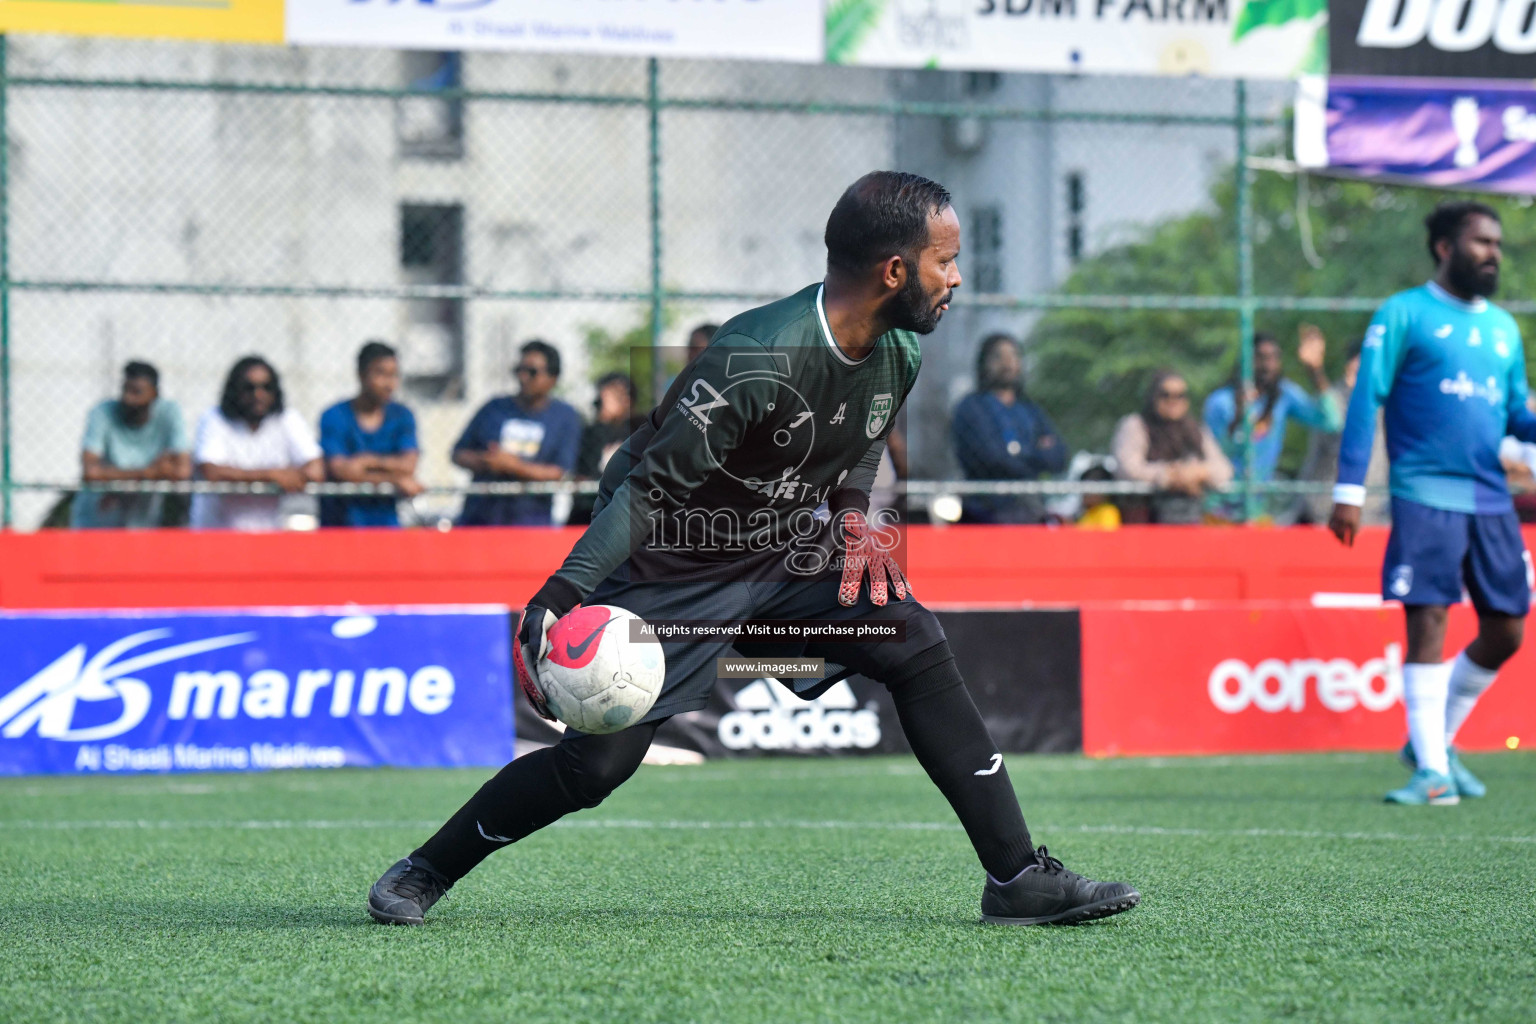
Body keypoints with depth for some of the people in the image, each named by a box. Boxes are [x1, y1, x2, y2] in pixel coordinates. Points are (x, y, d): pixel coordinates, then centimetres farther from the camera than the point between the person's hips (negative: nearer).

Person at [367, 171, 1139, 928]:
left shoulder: (900, 350, -7)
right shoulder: (759, 360, -31)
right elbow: (649, 488, -29)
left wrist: (851, 511, -3)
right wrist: (559, 597, -34)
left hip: (784, 552, 7)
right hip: (675, 568, -7)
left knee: (914, 645, -9)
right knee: (598, 762, -9)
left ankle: (1018, 877, -6)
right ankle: (424, 874, 13)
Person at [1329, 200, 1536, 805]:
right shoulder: (1404, 314, 1)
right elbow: (1366, 400, -2)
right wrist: (1349, 490, -10)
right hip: (1425, 497, -6)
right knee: (1428, 623, -11)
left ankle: (1435, 741, 23)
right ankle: (1432, 772, -9)